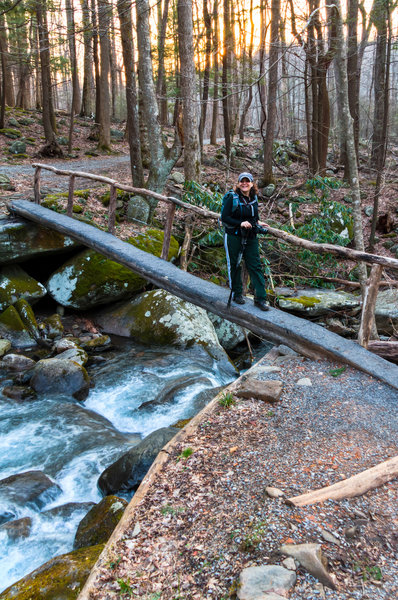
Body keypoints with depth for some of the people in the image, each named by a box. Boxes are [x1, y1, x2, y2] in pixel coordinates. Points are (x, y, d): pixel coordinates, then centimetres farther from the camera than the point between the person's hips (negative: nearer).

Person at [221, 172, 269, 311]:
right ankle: (237, 294, 24)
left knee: (255, 265, 0)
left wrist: (258, 222, 4)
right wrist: (240, 223, -22)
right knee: (234, 265, 6)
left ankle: (260, 298, 3)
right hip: (233, 236, -4)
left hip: (250, 237, 4)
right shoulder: (232, 198, -7)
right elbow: (224, 217, -12)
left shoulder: (254, 198, 9)